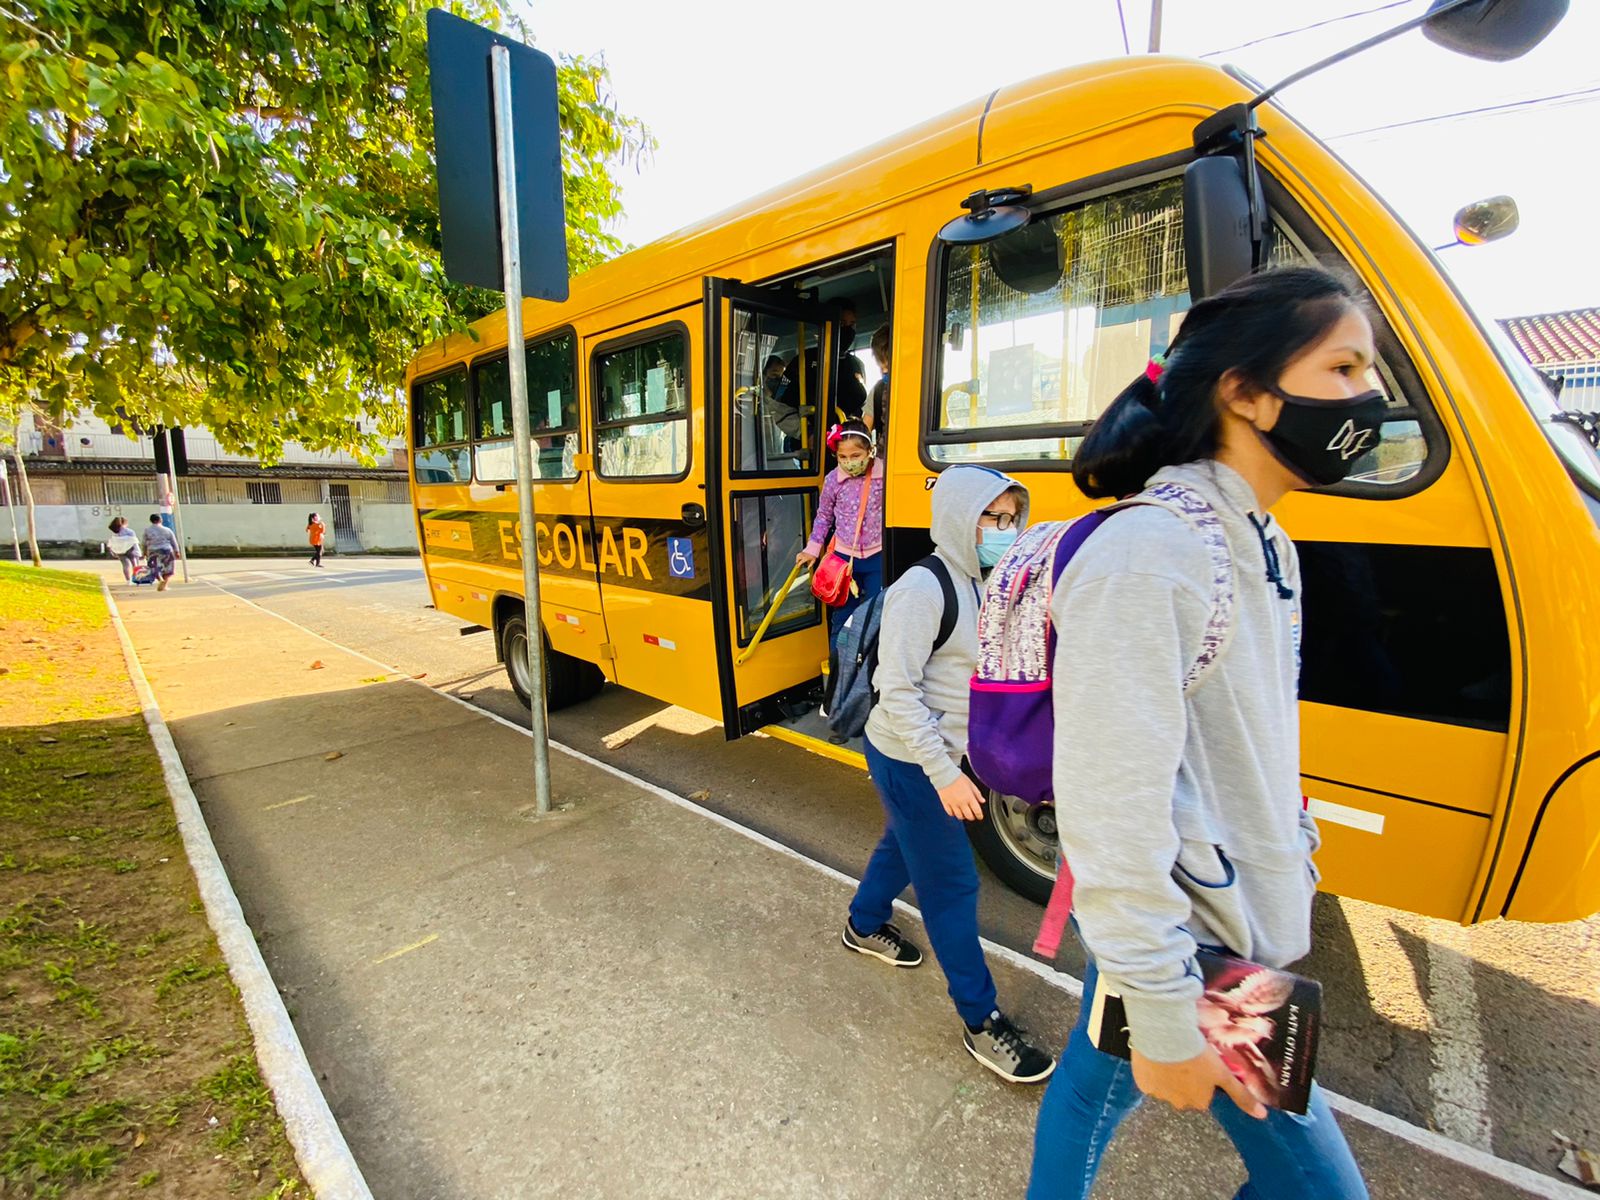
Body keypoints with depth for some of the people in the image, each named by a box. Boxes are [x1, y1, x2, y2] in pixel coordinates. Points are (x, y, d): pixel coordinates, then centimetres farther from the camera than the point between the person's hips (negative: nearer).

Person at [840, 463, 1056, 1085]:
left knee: (904, 843, 27)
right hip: (908, 760, -9)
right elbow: (897, 691, -25)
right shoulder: (923, 588, -24)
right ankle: (981, 1022, 23)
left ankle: (864, 926, 54)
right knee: (951, 884, 4)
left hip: (937, 754, 9)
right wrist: (943, 774, -24)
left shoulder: (976, 584, 3)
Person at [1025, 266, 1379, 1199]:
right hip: (1186, 947, -7)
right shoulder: (1147, 554, -27)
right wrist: (1164, 1015, -19)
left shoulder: (1267, 545, 4)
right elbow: (1112, 808, -27)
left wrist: (1299, 860, 19)